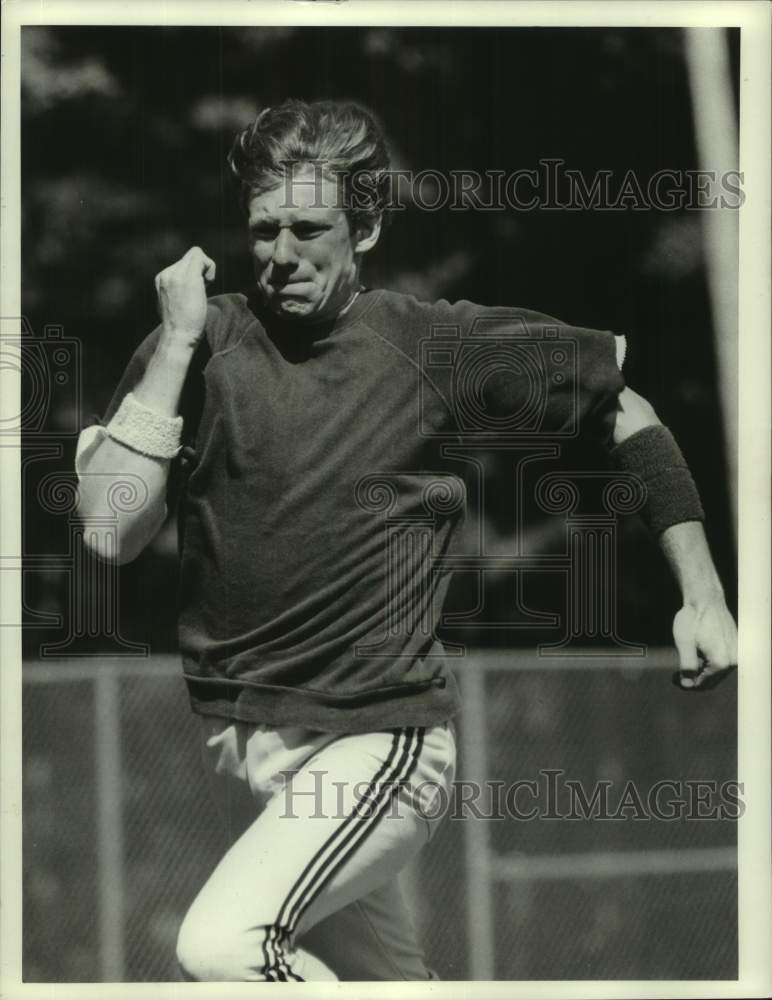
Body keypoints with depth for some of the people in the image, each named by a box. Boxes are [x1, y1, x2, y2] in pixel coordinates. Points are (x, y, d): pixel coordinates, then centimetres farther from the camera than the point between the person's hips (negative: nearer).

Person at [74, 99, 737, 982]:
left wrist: (701, 593, 0)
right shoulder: (201, 343, -1)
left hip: (376, 742, -4)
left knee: (223, 945, -27)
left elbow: (624, 414, 7)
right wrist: (176, 345, -13)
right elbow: (111, 534, -11)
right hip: (230, 736, 4)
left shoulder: (436, 345, -5)